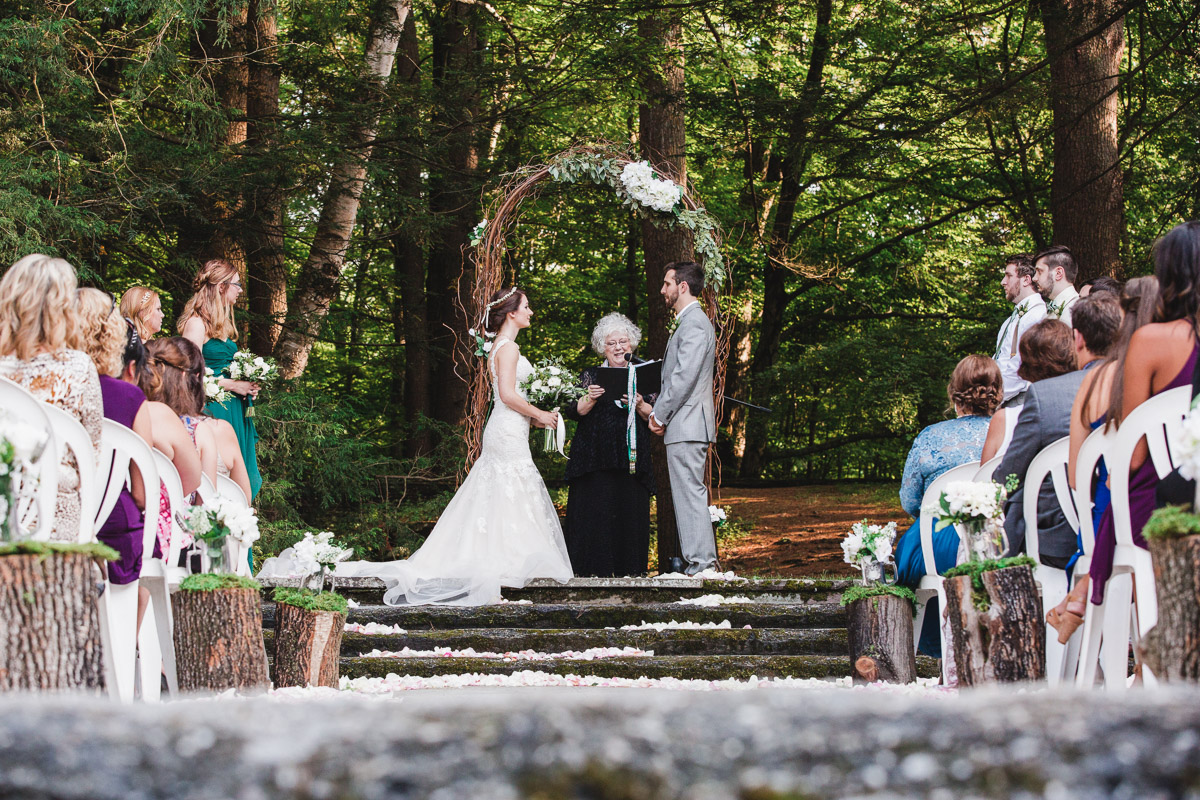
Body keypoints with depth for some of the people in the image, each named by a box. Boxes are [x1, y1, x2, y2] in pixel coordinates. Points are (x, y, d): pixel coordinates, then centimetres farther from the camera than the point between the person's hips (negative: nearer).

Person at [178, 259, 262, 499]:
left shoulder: (223, 323, 18)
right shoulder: (197, 322, -10)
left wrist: (247, 385, 9)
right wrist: (233, 385, -12)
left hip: (232, 407, 9)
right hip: (212, 406, -9)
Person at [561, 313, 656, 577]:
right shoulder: (591, 375, 10)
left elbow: (654, 416, 8)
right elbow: (572, 412, 3)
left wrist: (640, 405, -11)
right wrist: (590, 399, -15)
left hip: (631, 456, 1)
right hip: (595, 456, -1)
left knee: (630, 510, -4)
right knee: (595, 509, -7)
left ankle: (627, 566, 1)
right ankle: (598, 566, -3)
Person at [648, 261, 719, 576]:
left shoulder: (694, 323, -13)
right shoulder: (690, 322, 20)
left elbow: (685, 376, -20)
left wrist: (659, 413, -13)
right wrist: (661, 411, 14)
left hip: (687, 423, -11)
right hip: (685, 423, 11)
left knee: (690, 492, -10)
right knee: (691, 493, 11)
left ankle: (701, 561, -9)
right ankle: (703, 559, 14)